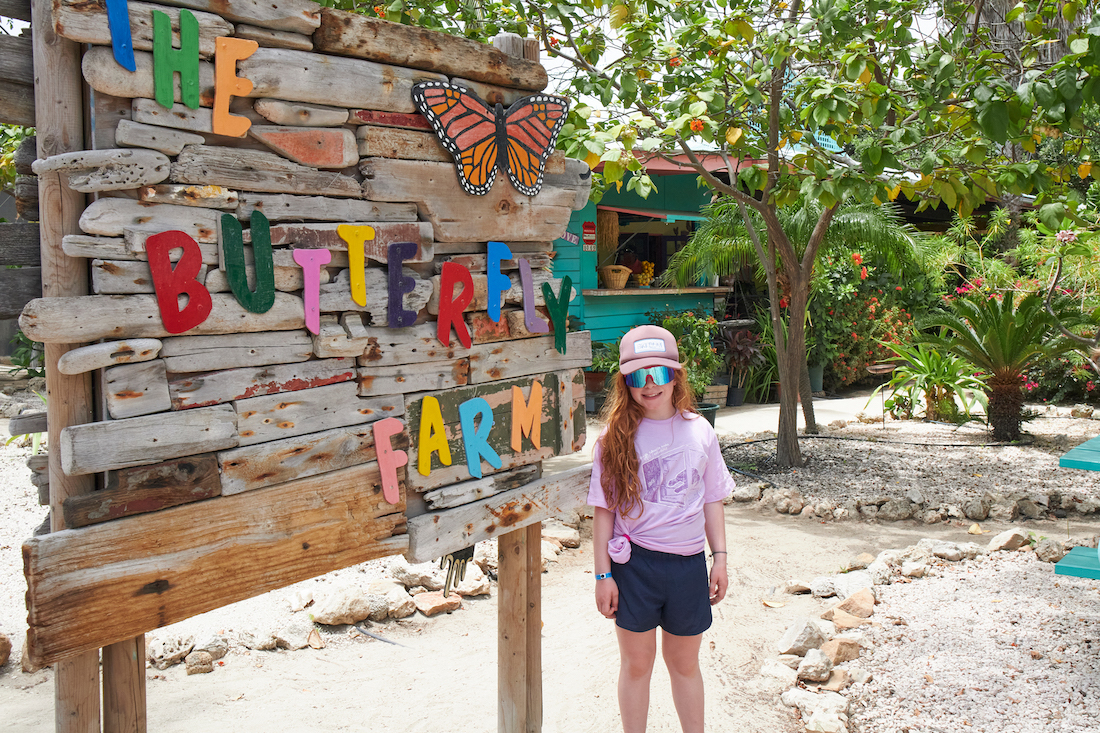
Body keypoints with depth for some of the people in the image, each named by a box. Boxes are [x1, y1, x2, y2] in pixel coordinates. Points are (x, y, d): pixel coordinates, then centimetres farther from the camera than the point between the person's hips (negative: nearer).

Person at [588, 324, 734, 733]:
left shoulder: (699, 432, 1)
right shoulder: (614, 439, -6)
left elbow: (712, 500, 9)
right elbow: (604, 511, -4)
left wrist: (720, 558, 6)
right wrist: (603, 575, -5)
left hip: (688, 563, 2)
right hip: (634, 563, -2)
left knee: (684, 663, 17)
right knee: (637, 664, 11)